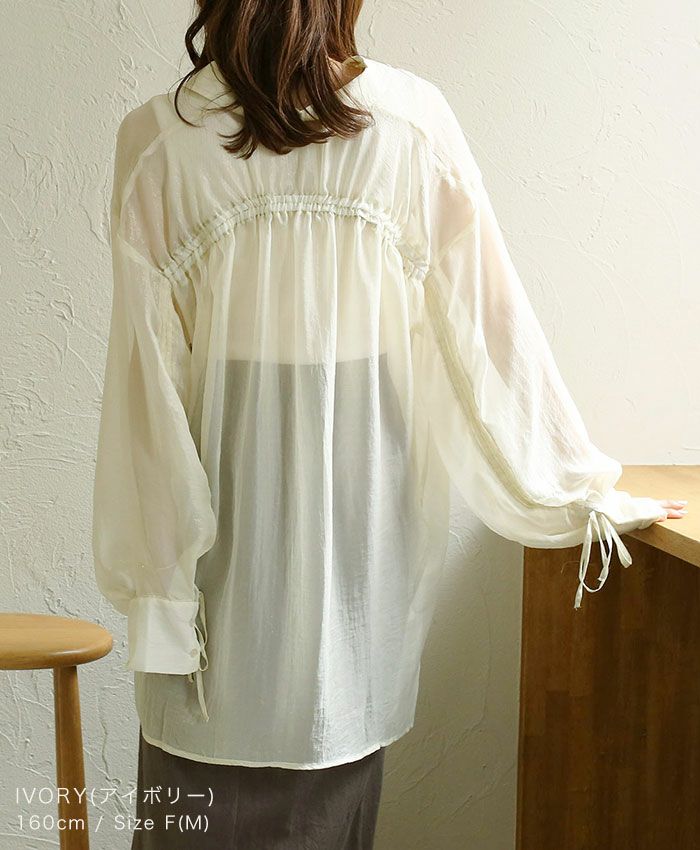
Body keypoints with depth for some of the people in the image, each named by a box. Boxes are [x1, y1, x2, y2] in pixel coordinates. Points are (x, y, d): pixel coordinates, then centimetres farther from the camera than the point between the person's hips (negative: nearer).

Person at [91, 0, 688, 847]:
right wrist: (585, 489, 8)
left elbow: (146, 382, -9)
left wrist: (152, 579, -1)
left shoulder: (157, 141, -8)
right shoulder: (415, 123, -6)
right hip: (363, 514, 1)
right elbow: (491, 334, -2)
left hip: (222, 513, -1)